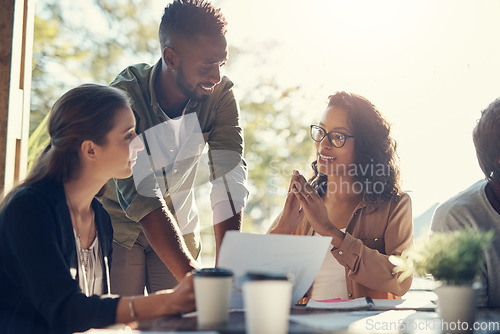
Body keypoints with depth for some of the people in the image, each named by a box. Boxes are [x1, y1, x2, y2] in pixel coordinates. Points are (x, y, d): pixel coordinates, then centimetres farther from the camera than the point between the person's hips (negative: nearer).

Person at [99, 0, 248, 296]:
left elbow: (230, 183, -23)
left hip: (179, 226, 3)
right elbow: (140, 197, -35)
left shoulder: (221, 95, -17)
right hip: (120, 228, -3)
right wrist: (193, 278, -45)